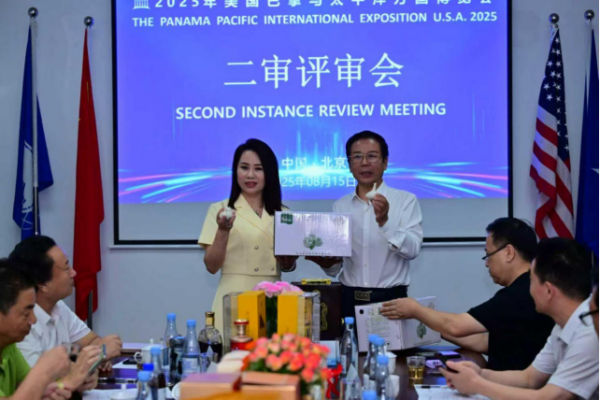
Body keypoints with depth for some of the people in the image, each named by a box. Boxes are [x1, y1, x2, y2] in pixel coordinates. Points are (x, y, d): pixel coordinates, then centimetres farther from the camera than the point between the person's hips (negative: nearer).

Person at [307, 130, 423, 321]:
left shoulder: (406, 200, -2)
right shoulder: (340, 206, 9)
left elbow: (412, 249, -13)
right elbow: (334, 268, 13)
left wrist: (384, 221, -24)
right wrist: (325, 261, -8)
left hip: (390, 300, -3)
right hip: (349, 300, 3)